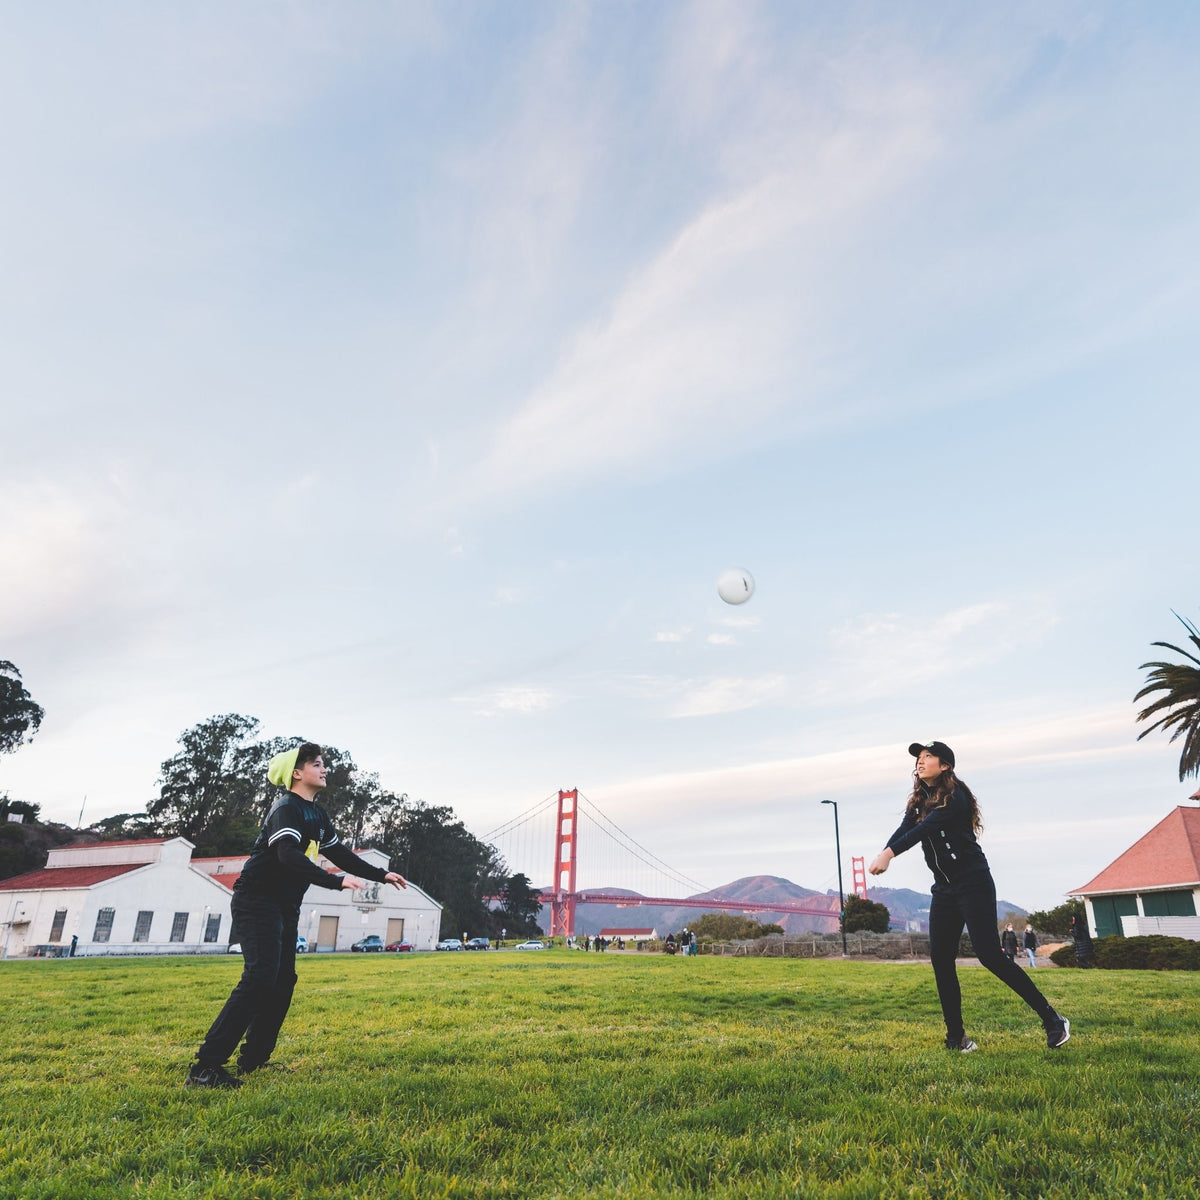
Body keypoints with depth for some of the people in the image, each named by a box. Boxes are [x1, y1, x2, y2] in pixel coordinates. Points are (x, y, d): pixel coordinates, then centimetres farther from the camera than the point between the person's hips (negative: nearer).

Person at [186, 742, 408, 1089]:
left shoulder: (317, 814, 12)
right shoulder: (286, 809, -17)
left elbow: (338, 853, 19)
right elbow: (289, 856, -32)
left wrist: (380, 875, 17)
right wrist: (337, 882, -38)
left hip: (285, 907, 9)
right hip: (257, 901, -9)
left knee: (283, 982, 7)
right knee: (260, 979, -19)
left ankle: (253, 1060, 17)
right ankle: (205, 1067, -16)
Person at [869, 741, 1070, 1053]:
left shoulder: (955, 796, -13)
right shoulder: (919, 801, 9)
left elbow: (924, 828, -28)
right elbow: (904, 830, -9)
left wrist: (889, 852, -41)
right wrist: (882, 855, -30)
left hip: (973, 884, -7)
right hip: (944, 889, 7)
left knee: (989, 955, -11)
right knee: (940, 958, 0)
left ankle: (1052, 1020, 3)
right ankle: (956, 1037, 8)